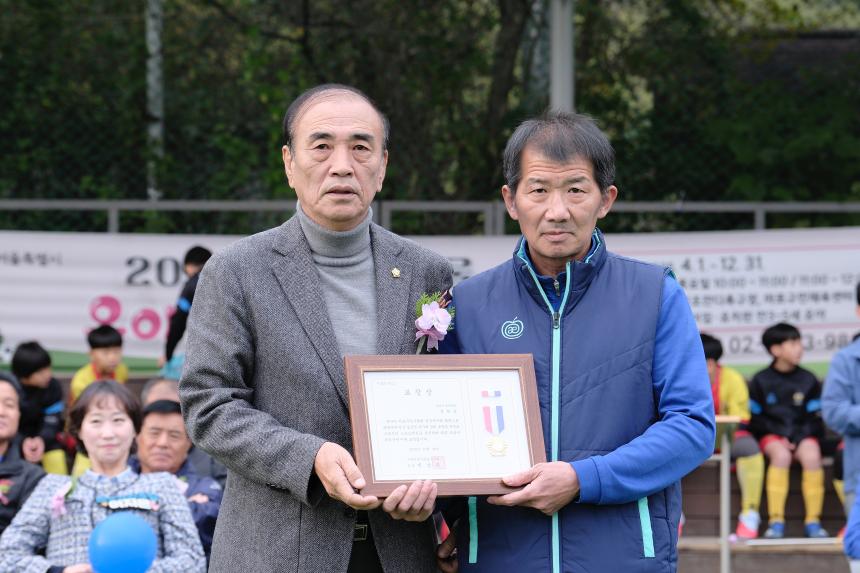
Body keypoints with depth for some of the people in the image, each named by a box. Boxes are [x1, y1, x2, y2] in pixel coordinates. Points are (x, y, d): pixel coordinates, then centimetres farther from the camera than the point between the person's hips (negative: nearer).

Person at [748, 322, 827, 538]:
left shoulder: (809, 380, 8)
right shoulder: (761, 381, 4)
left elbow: (815, 418, 6)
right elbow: (755, 419, 5)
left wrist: (797, 437, -11)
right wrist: (778, 435, -9)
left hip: (802, 434, 1)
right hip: (772, 435, -1)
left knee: (812, 456, -31)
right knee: (781, 455, -34)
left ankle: (813, 521, -25)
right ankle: (776, 520, -33)